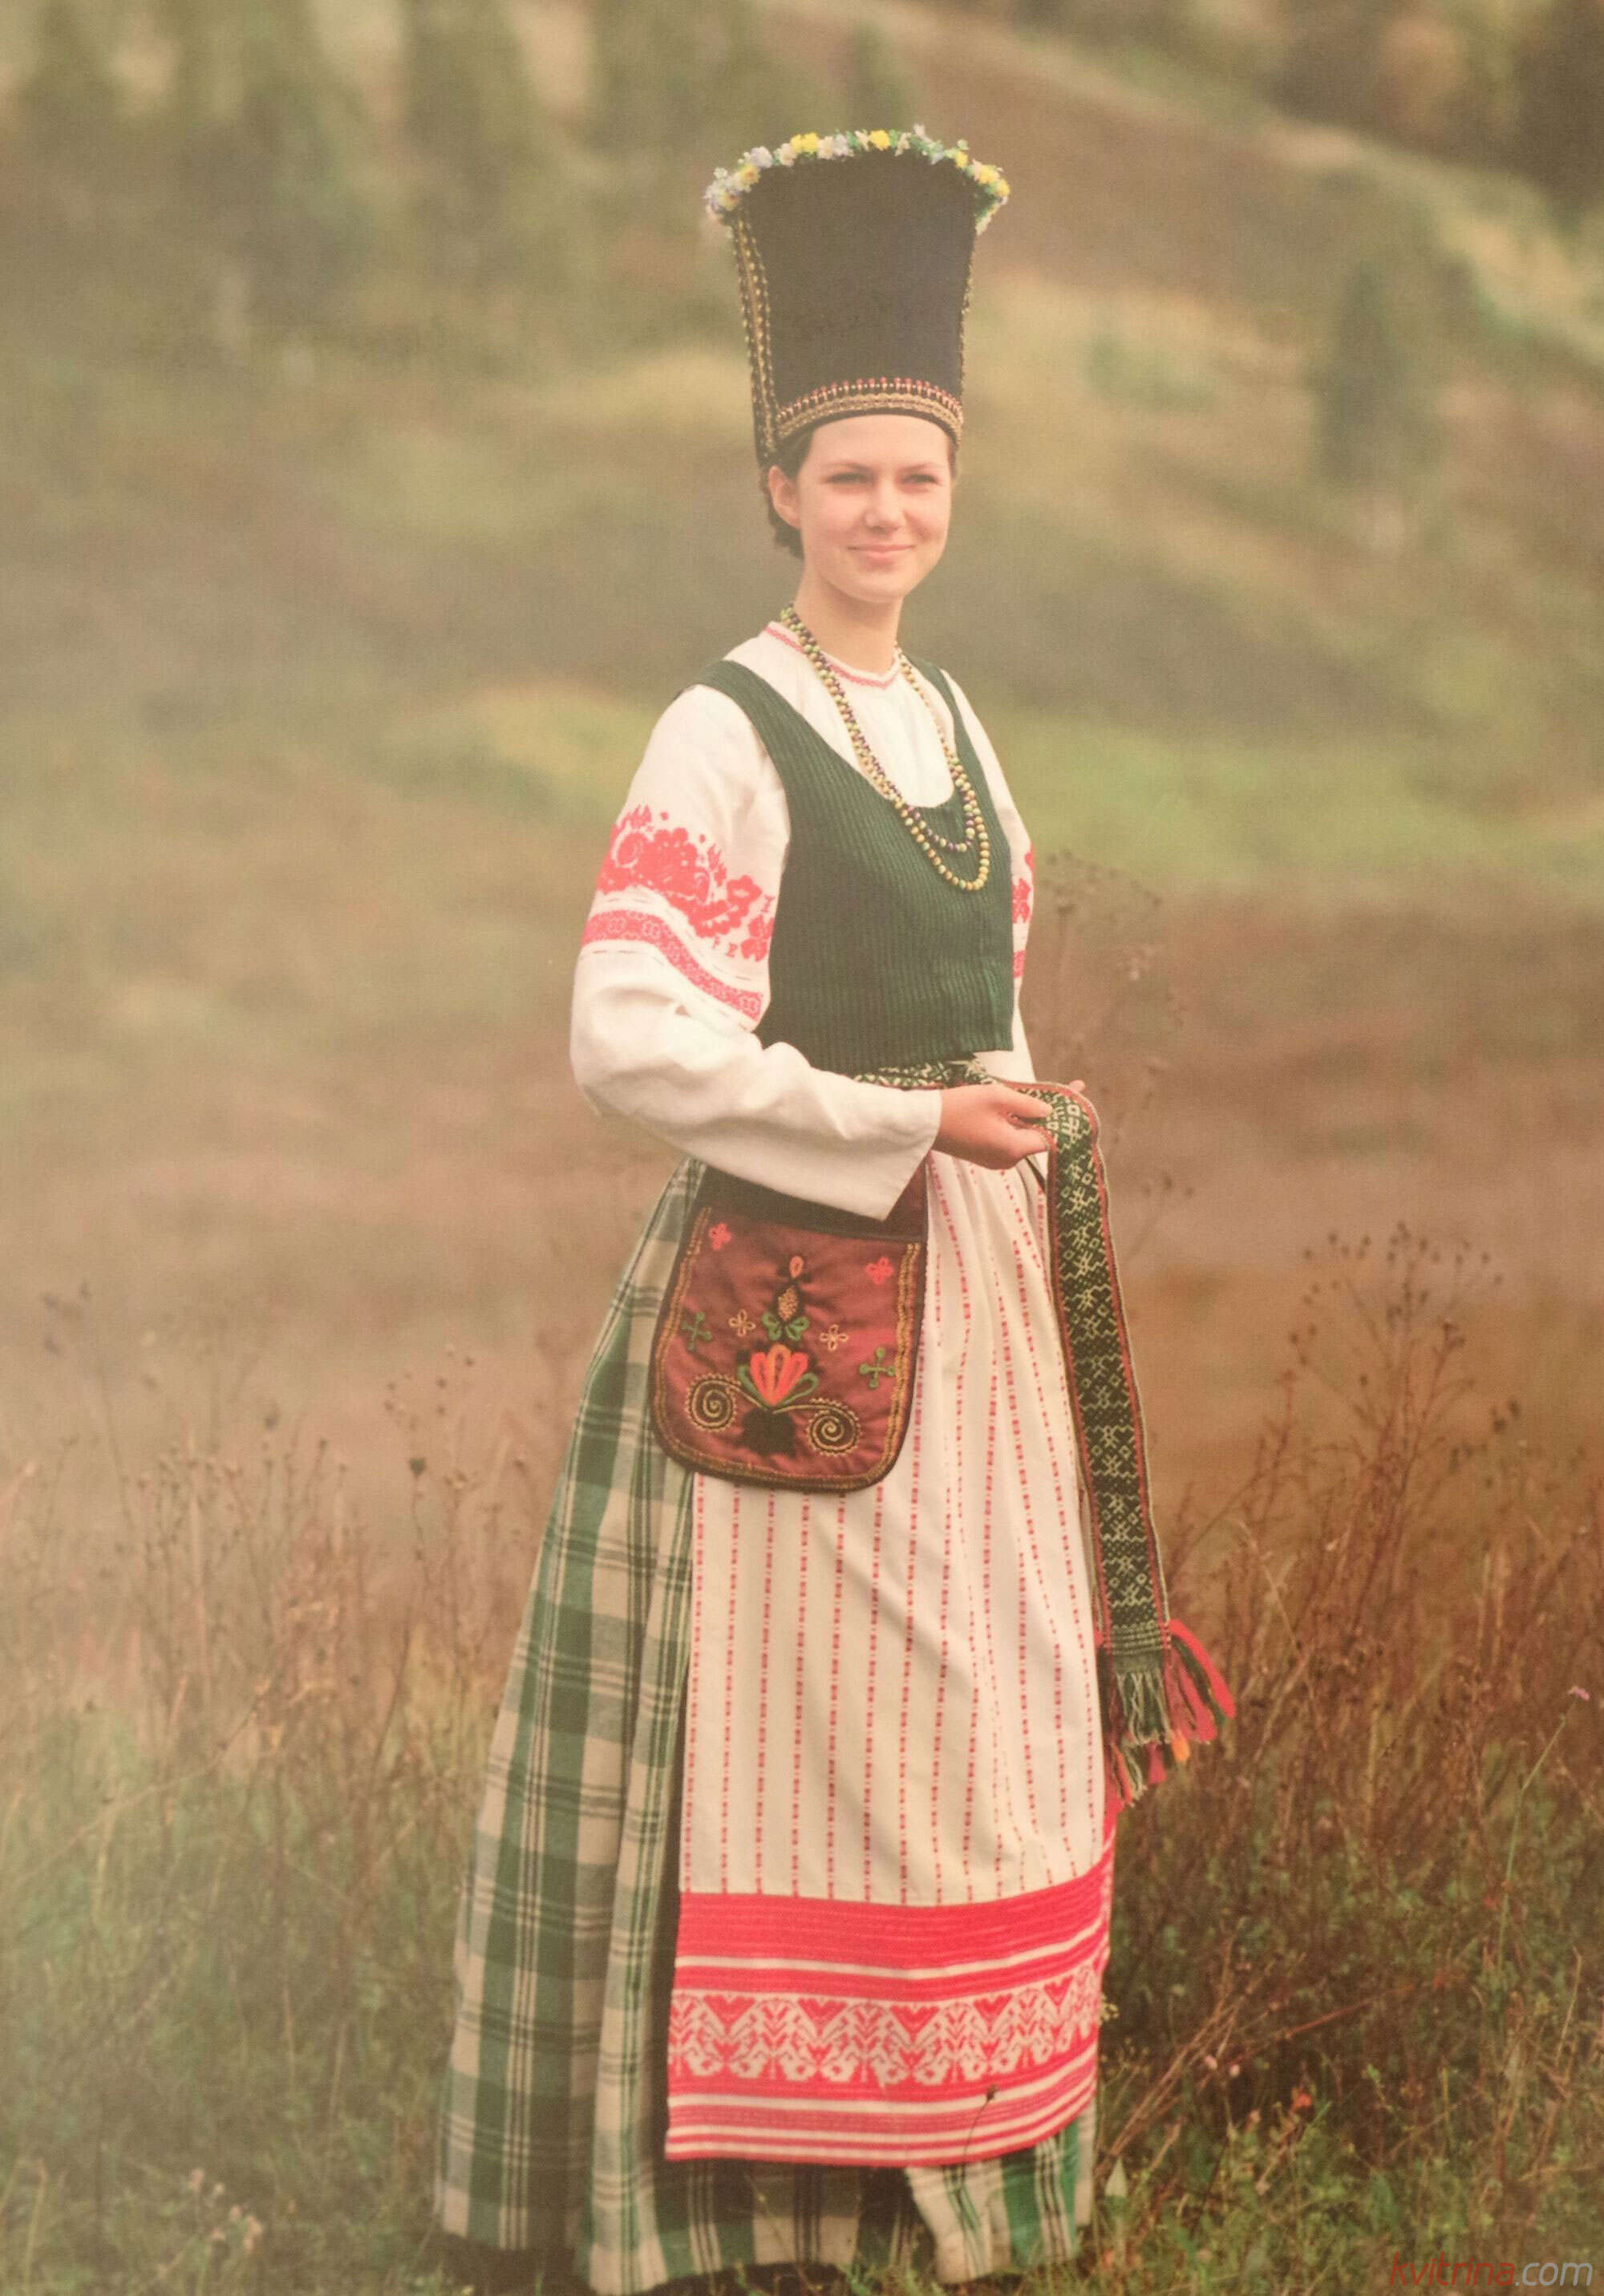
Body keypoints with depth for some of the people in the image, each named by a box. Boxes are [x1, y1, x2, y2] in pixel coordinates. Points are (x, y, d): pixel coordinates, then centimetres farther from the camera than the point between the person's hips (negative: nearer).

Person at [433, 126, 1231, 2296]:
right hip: (789, 1295, -7)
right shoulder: (724, 737, -10)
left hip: (973, 1291, 7)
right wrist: (905, 1128, -16)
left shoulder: (950, 717, 13)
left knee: (975, 1708, 10)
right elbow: (626, 1038, -19)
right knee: (786, 1725, -3)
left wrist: (1032, 1154, 15)